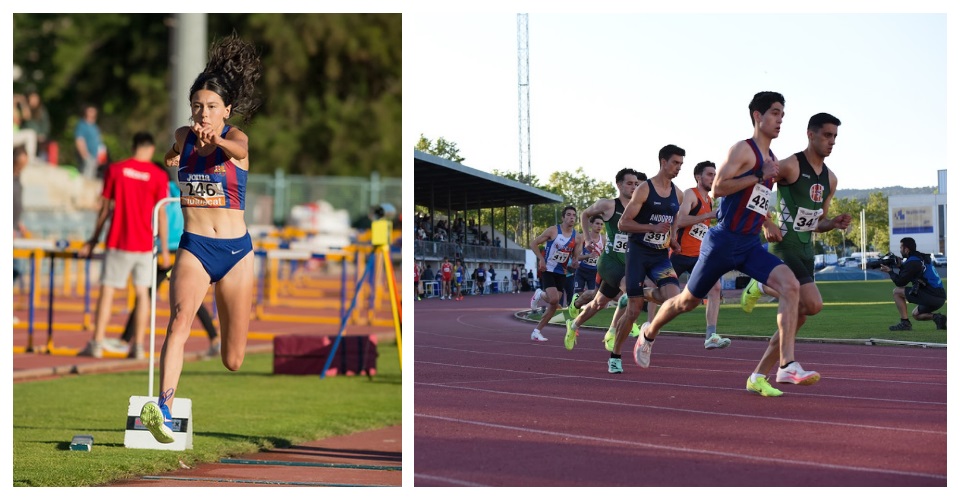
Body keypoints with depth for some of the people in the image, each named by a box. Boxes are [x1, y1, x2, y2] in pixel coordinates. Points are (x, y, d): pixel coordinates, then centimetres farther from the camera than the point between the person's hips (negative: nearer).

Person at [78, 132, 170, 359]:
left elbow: (105, 208, 3)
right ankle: (138, 346, 3)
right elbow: (161, 214, -2)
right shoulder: (158, 176, -1)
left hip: (118, 243, 0)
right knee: (142, 293, 6)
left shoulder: (115, 170, 1)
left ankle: (97, 343, -4)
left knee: (107, 291, 1)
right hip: (145, 245, 1)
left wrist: (94, 240, 11)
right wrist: (164, 249, 2)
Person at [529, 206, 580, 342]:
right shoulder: (553, 231, -10)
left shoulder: (576, 236, 2)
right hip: (548, 270, -5)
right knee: (554, 299, -23)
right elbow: (533, 243, -4)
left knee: (553, 306, 2)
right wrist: (541, 259, -15)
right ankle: (540, 294, 11)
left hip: (561, 273, 5)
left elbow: (576, 256, 10)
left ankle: (537, 331, 12)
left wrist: (575, 261, -14)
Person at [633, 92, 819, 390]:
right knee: (687, 302, 10)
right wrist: (760, 177, -20)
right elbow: (717, 187, -21)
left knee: (790, 285, -19)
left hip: (750, 245, 6)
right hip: (724, 241, -6)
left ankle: (787, 366, -25)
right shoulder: (743, 150, -10)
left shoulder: (772, 161, 16)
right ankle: (649, 333, 41)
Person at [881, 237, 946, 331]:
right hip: (940, 297, 9)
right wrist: (901, 265, 14)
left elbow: (900, 282, -7)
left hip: (932, 296, -9)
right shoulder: (921, 258, 18)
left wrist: (890, 271, 7)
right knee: (916, 315, 30)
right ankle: (937, 317, 5)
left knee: (897, 292, -1)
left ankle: (905, 323, -3)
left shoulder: (913, 262, -10)